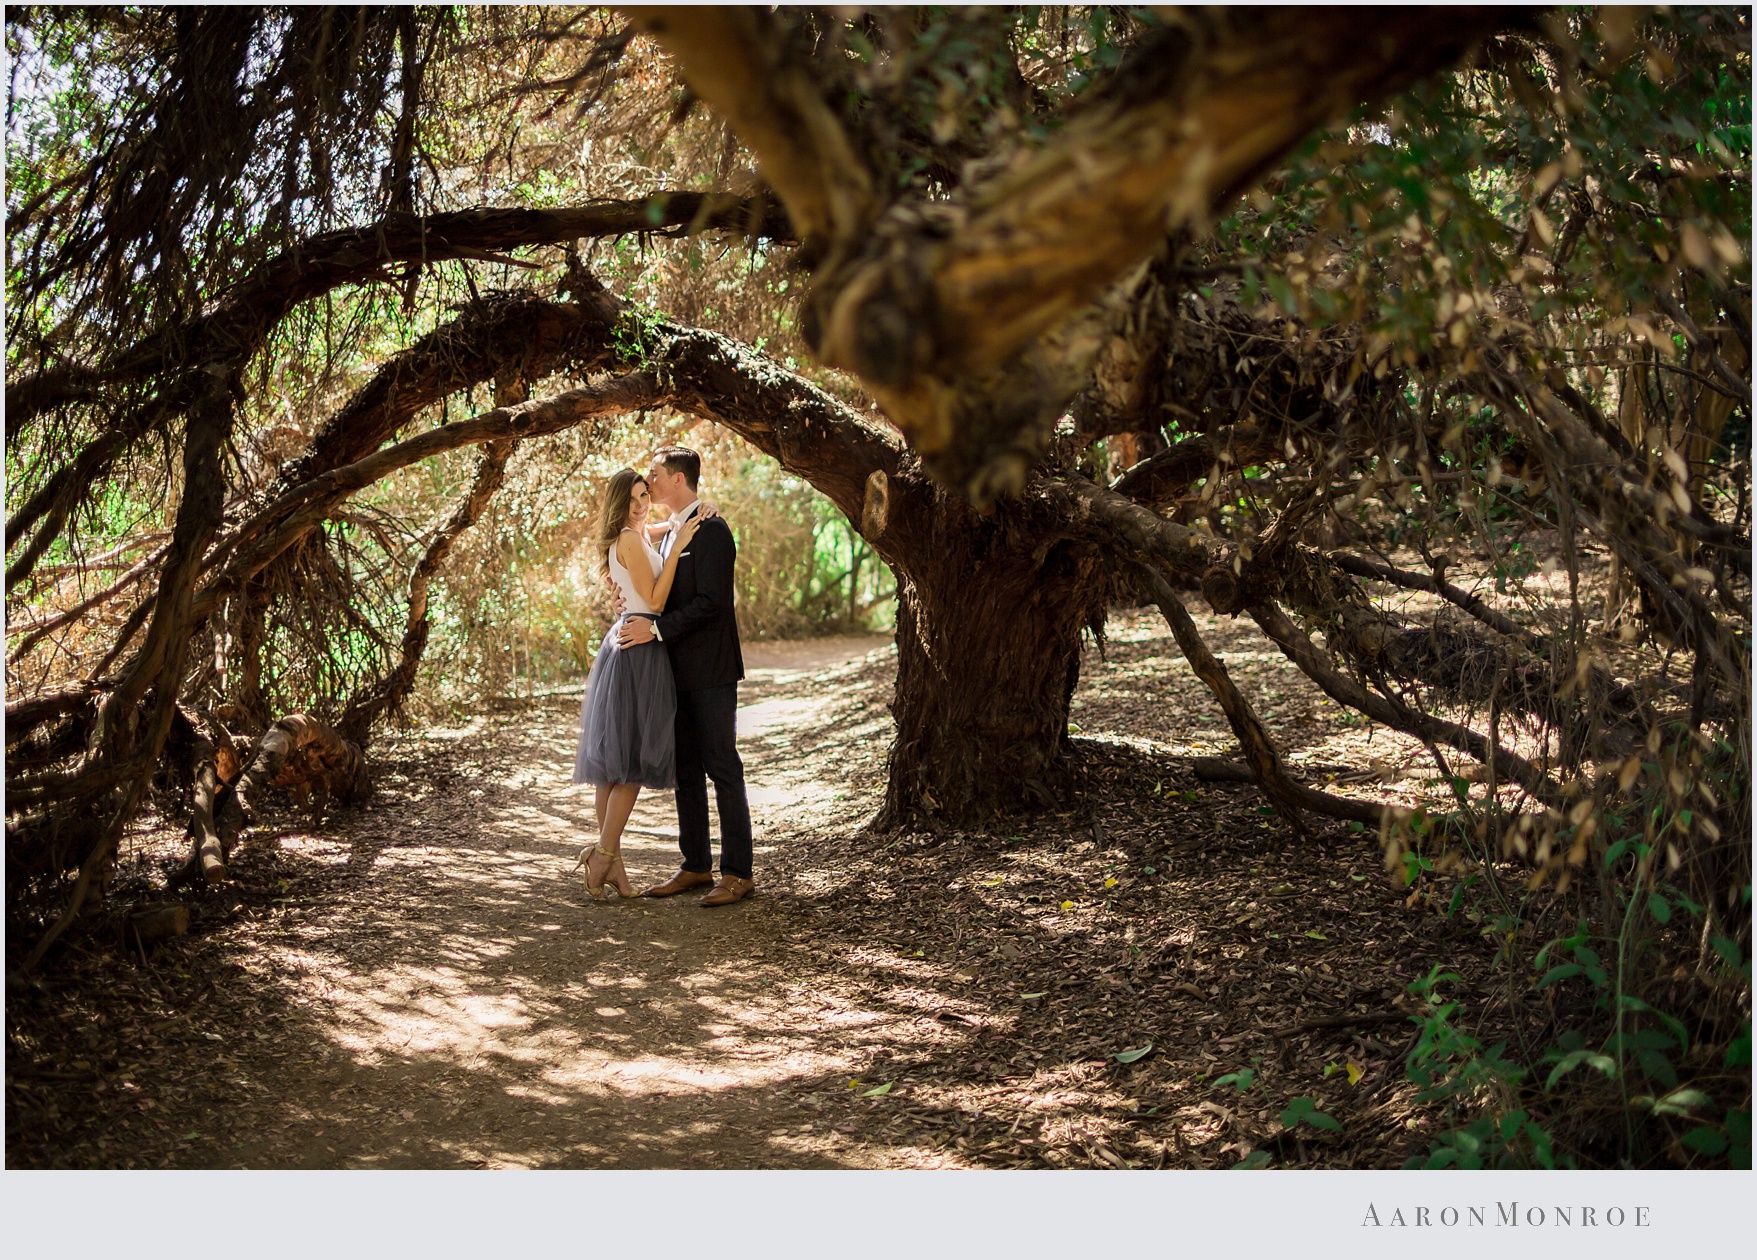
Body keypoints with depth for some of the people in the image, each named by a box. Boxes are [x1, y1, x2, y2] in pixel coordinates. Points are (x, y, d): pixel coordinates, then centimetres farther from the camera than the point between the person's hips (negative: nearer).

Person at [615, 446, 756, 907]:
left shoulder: (710, 531, -13)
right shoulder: (669, 533, 16)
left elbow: (710, 603, -20)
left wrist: (656, 629, -21)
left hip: (710, 672, -9)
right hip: (678, 671, 9)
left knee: (722, 768, -4)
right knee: (685, 770, 12)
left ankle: (738, 872, 1)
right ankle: (696, 866, 20)